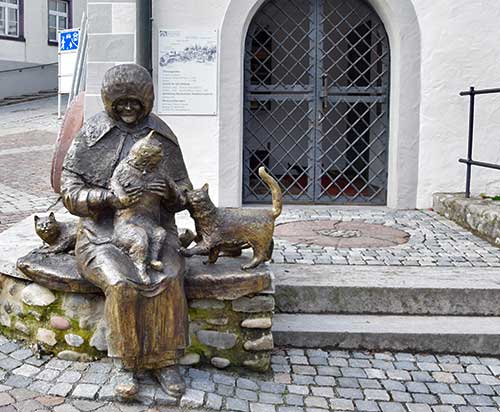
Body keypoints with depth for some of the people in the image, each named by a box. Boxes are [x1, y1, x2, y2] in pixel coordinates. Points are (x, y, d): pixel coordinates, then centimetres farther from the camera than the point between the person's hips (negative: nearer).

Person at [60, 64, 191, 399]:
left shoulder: (162, 136, 7)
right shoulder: (91, 136, 0)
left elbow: (184, 191, 10)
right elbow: (71, 191, -3)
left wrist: (171, 193, -16)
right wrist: (110, 198, -22)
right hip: (104, 235, -2)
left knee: (168, 280, -28)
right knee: (122, 285, -31)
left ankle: (165, 361, -13)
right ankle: (129, 364, -12)